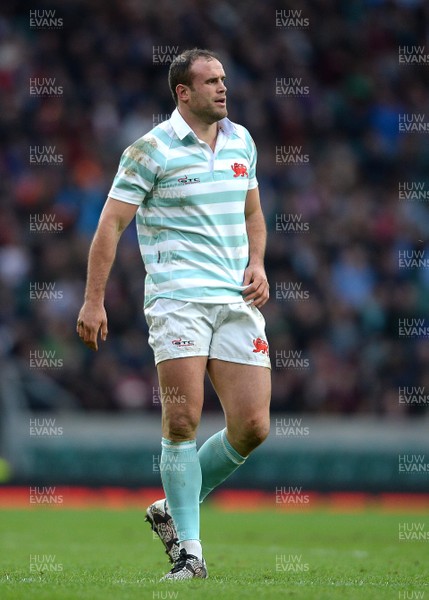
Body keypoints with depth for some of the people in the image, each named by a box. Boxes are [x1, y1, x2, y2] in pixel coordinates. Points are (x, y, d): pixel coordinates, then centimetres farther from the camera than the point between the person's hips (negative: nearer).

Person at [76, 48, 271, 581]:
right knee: (183, 420, -13)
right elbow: (111, 222, -3)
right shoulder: (151, 149, -3)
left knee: (252, 426, -4)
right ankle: (188, 551, -4)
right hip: (177, 297, -5)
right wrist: (93, 301, -9)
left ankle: (174, 508, 18)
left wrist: (257, 265, 9)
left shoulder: (241, 142, 15)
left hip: (238, 300, 5)